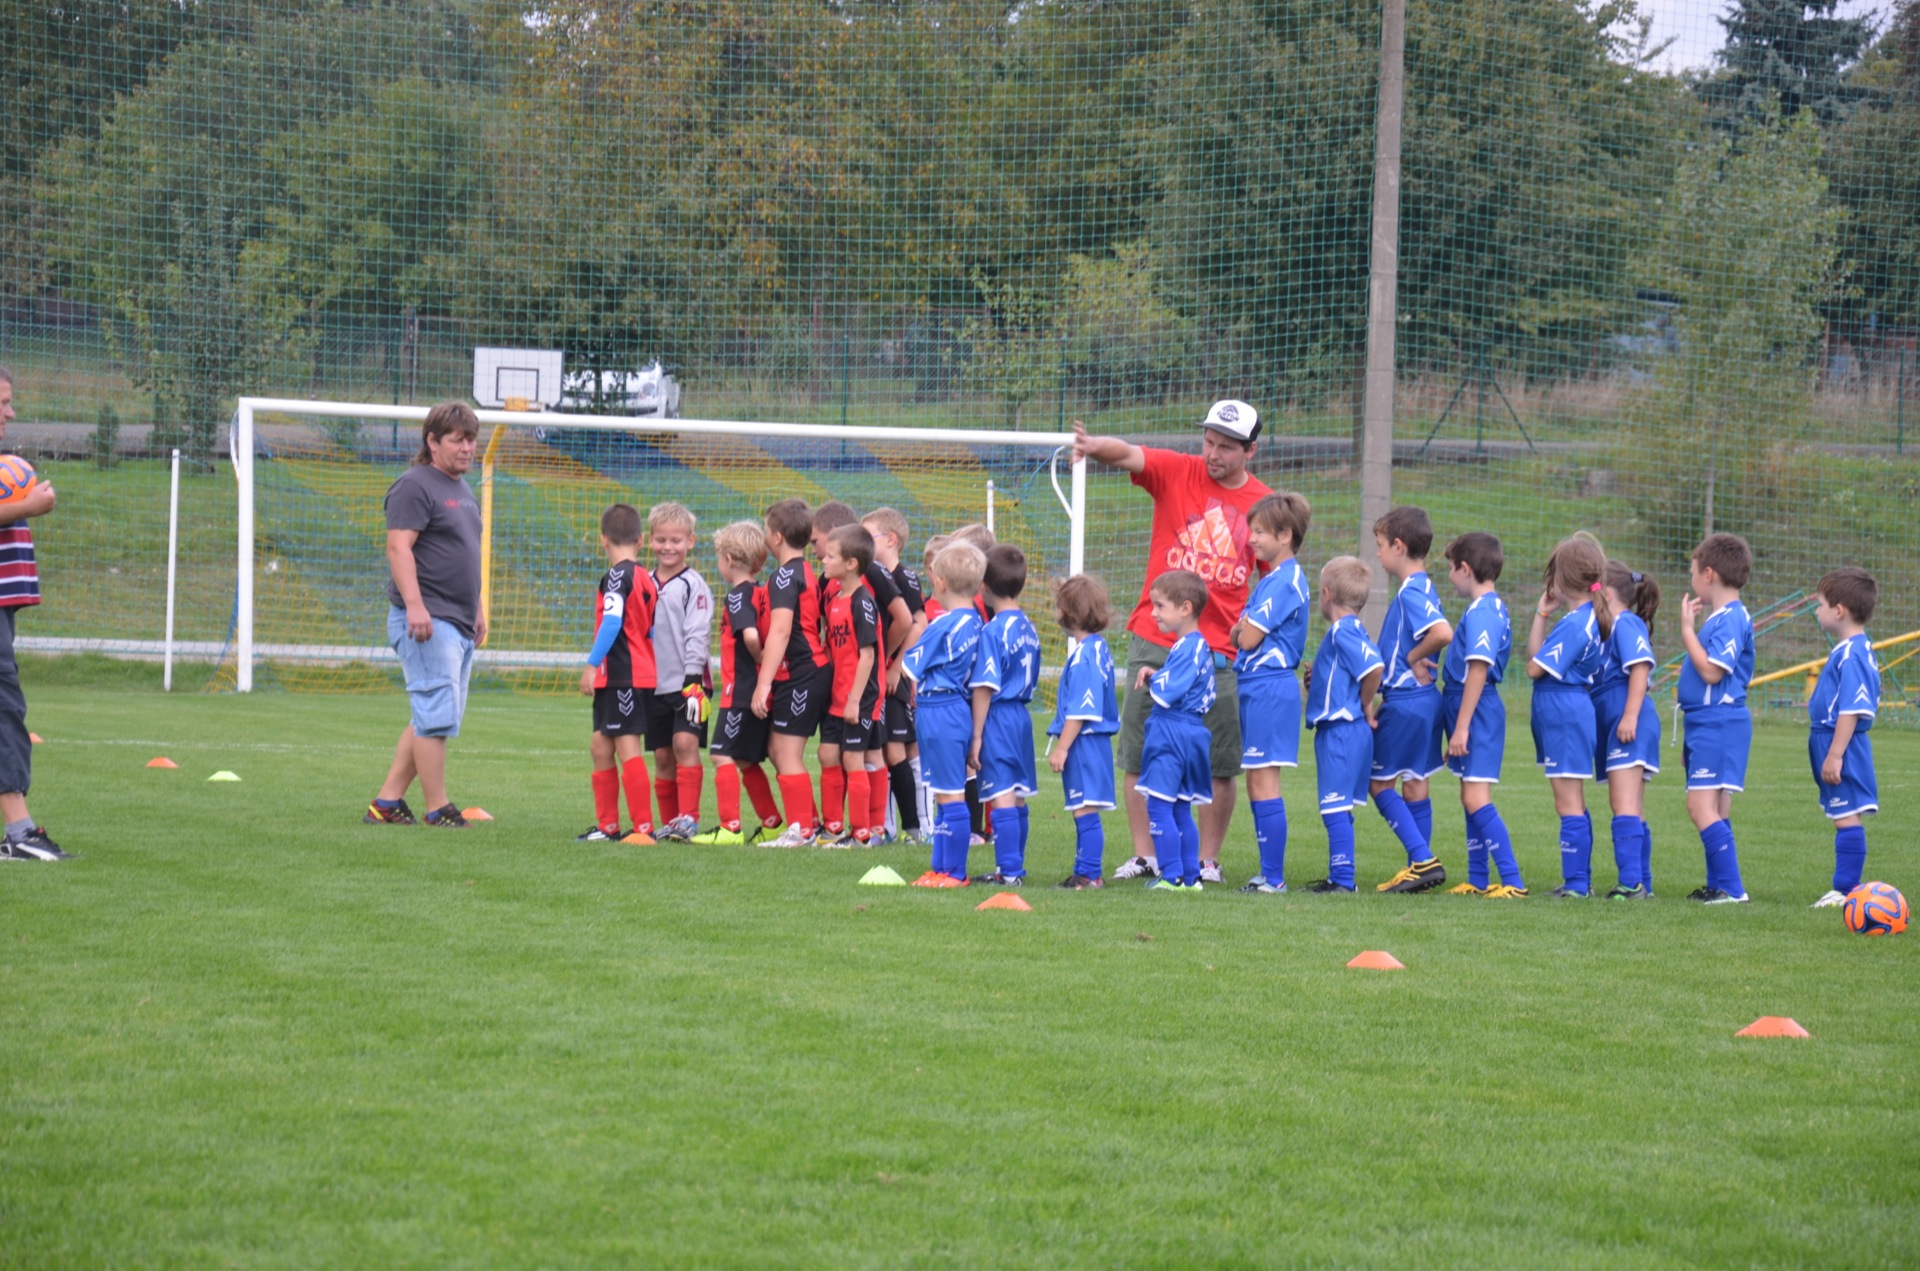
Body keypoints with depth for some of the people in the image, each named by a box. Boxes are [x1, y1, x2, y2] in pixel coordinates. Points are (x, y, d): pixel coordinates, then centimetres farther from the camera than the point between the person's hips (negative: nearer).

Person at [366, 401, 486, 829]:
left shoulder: (463, 489, 21)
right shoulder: (415, 486, -9)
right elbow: (398, 548, -17)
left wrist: (477, 608, 26)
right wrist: (414, 605, -25)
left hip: (458, 623, 10)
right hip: (427, 622, -10)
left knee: (432, 718, 10)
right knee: (437, 714, -10)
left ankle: (387, 802, 14)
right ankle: (437, 810, -8)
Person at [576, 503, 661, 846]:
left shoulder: (618, 575, -12)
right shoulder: (646, 579, 15)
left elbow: (612, 621, -22)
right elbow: (653, 631, 19)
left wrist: (592, 665, -20)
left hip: (622, 675, -9)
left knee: (627, 748, -9)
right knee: (600, 747, 15)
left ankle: (643, 827, -11)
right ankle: (607, 825, 20)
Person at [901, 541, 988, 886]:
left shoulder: (943, 625, -17)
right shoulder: (975, 623, 8)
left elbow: (910, 667, -11)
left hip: (939, 713, -9)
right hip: (960, 709, 9)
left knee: (949, 795, -5)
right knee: (945, 794, 15)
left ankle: (954, 871, -2)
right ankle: (941, 866, 21)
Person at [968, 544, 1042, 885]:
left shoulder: (993, 631, -15)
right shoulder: (1029, 629, 8)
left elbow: (984, 688, -16)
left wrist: (976, 736, -13)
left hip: (998, 717, -8)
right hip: (1022, 716, 8)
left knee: (1002, 796, -7)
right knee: (1018, 797, 14)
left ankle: (1009, 872, -9)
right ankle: (1015, 867, 22)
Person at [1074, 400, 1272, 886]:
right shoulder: (1176, 473, 2)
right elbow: (1126, 454, -15)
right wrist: (1094, 446, -38)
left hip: (1222, 650, 0)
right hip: (1154, 642, 0)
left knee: (1219, 762, 1)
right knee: (1140, 754, 2)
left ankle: (1208, 860, 12)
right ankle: (1144, 855, 11)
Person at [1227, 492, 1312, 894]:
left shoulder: (1283, 582, -15)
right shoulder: (1278, 578, 16)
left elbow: (1249, 638, -17)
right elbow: (1240, 635, 19)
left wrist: (1242, 628, 3)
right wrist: (1242, 630, -1)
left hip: (1268, 689, -10)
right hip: (1258, 687, 10)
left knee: (1264, 784, -8)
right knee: (1257, 784, 13)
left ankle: (1273, 878, -7)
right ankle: (1269, 874, 17)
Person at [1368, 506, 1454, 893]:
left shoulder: (1412, 592, -18)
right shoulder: (1420, 589, 12)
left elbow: (1442, 632, -33)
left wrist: (1413, 657, -19)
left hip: (1404, 699, -10)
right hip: (1423, 700, 10)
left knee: (1380, 782, -1)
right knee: (1415, 784, 13)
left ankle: (1424, 859, -8)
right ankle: (1421, 865, 16)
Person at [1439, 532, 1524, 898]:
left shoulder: (1480, 613, -17)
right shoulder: (1495, 608, 14)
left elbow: (1477, 671, -22)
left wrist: (1461, 727, -22)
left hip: (1476, 712, -10)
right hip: (1481, 711, 10)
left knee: (1476, 800, -13)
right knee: (1471, 799, 15)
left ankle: (1513, 881, -17)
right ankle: (1479, 880, 20)